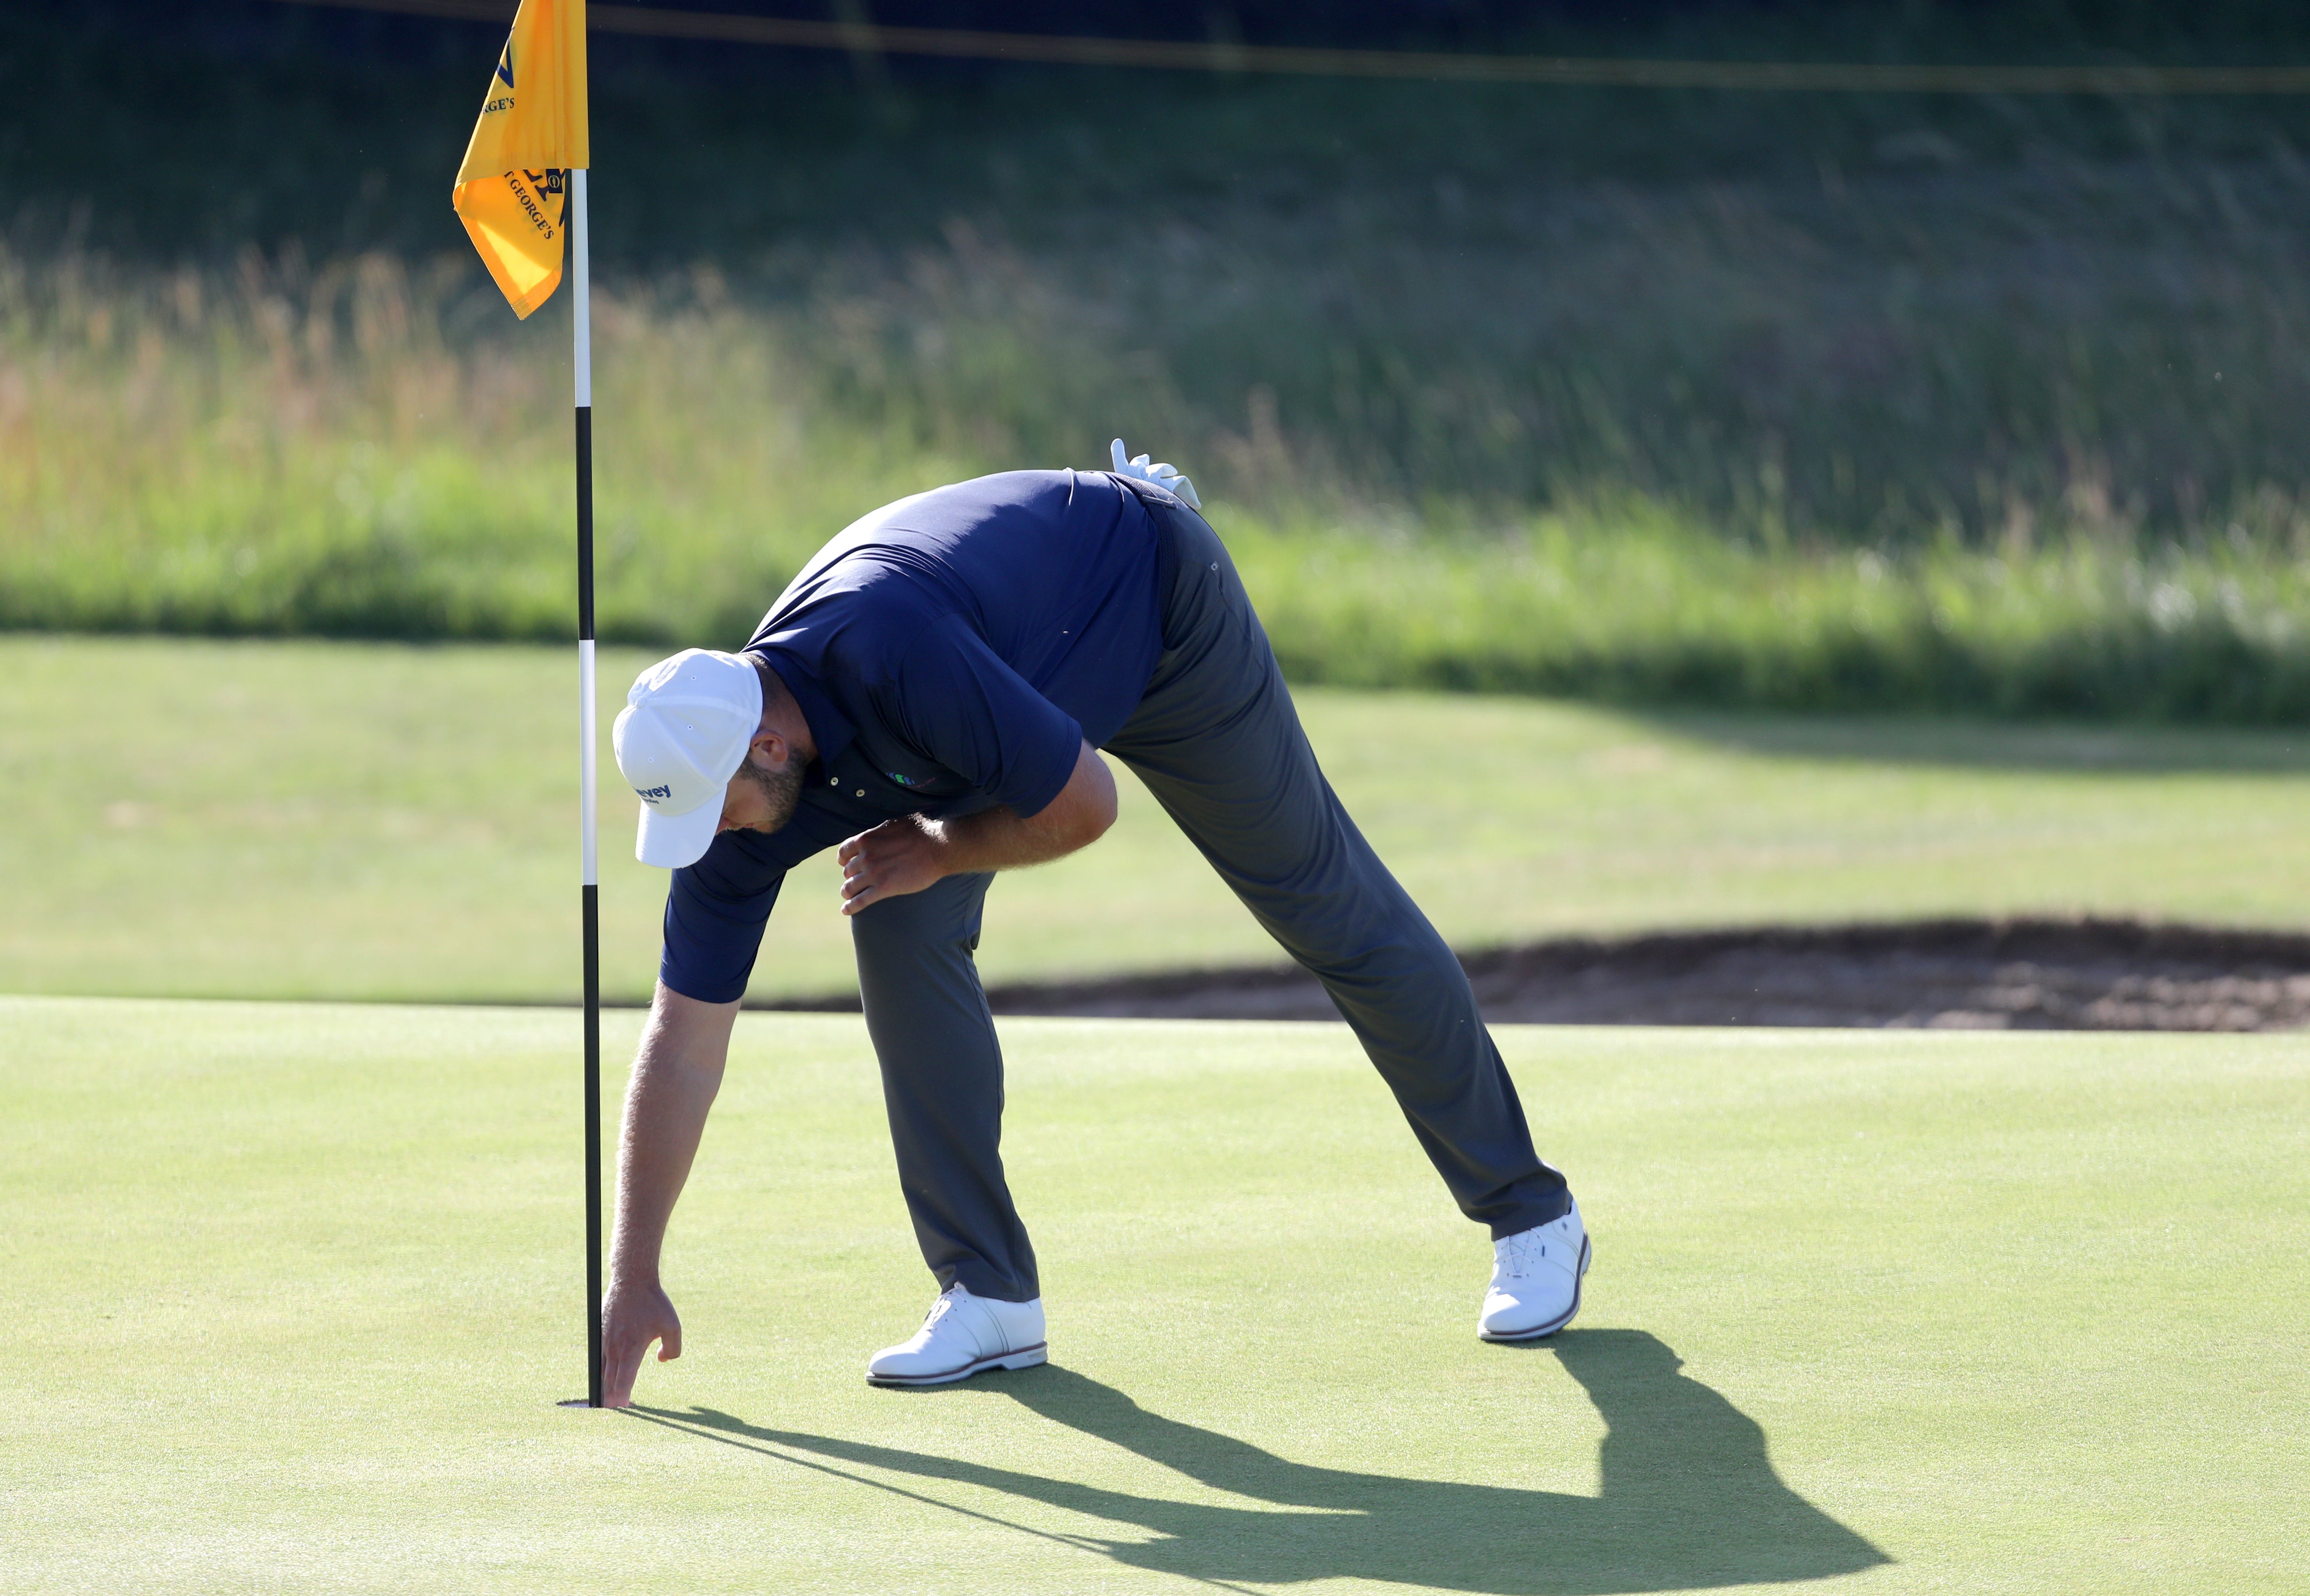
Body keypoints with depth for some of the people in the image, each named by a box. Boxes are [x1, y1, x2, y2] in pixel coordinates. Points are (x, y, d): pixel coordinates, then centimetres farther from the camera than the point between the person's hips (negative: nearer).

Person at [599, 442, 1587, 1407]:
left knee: (1330, 906, 6)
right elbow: (683, 1038, -16)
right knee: (898, 926, -15)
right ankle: (988, 1292, -8)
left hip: (1158, 604, -5)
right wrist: (633, 1278, -18)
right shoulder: (729, 785, -22)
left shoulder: (887, 654, -44)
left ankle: (1529, 1214, 22)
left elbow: (1084, 804, -33)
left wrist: (937, 850, -19)